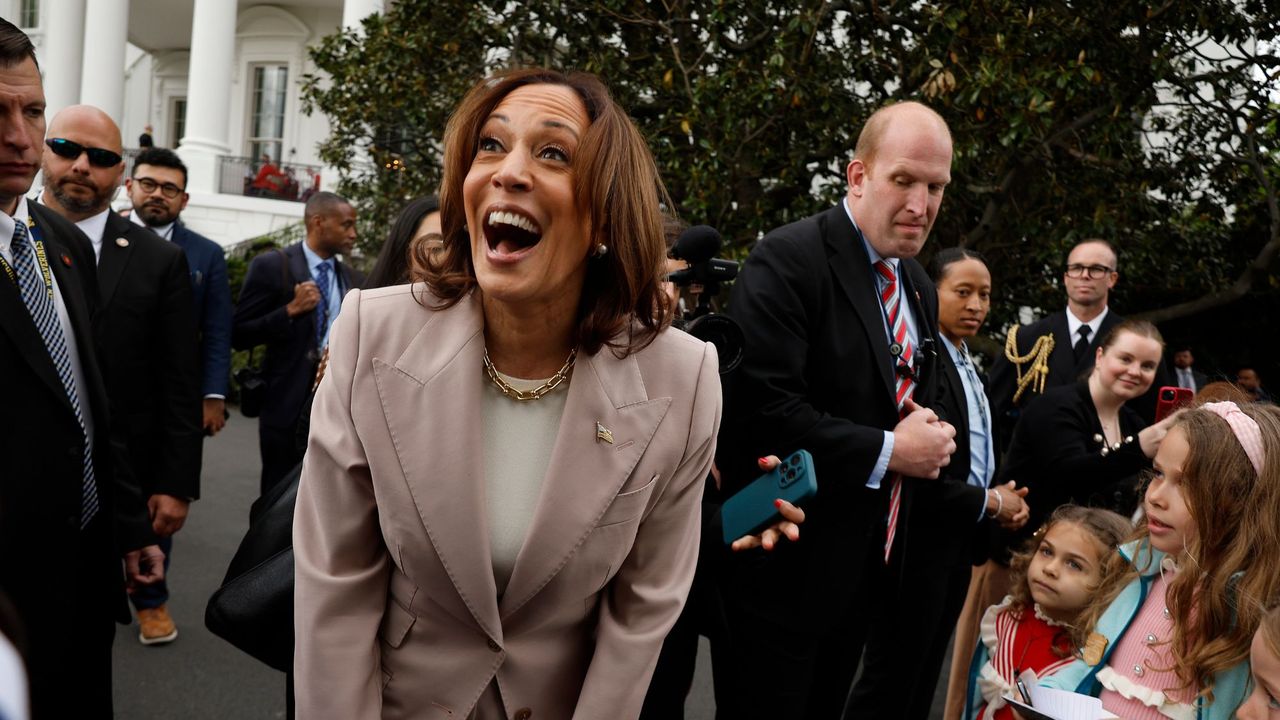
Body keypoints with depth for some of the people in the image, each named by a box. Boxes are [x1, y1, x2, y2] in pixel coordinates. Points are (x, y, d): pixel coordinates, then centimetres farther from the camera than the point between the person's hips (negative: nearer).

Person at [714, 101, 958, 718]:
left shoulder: (919, 288, 11)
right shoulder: (789, 260, -16)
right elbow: (762, 406, -27)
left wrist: (930, 439, -1)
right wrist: (888, 452, -19)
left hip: (863, 571, 8)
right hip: (785, 569, -8)